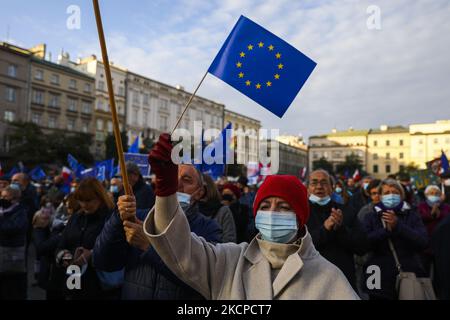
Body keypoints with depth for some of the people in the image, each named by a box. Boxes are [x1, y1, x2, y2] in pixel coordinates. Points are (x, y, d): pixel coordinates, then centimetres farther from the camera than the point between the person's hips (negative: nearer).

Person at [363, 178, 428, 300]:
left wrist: (398, 225, -18)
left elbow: (423, 242, -8)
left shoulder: (412, 216, 7)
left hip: (409, 276, 1)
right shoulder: (371, 217, 5)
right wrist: (386, 230, -17)